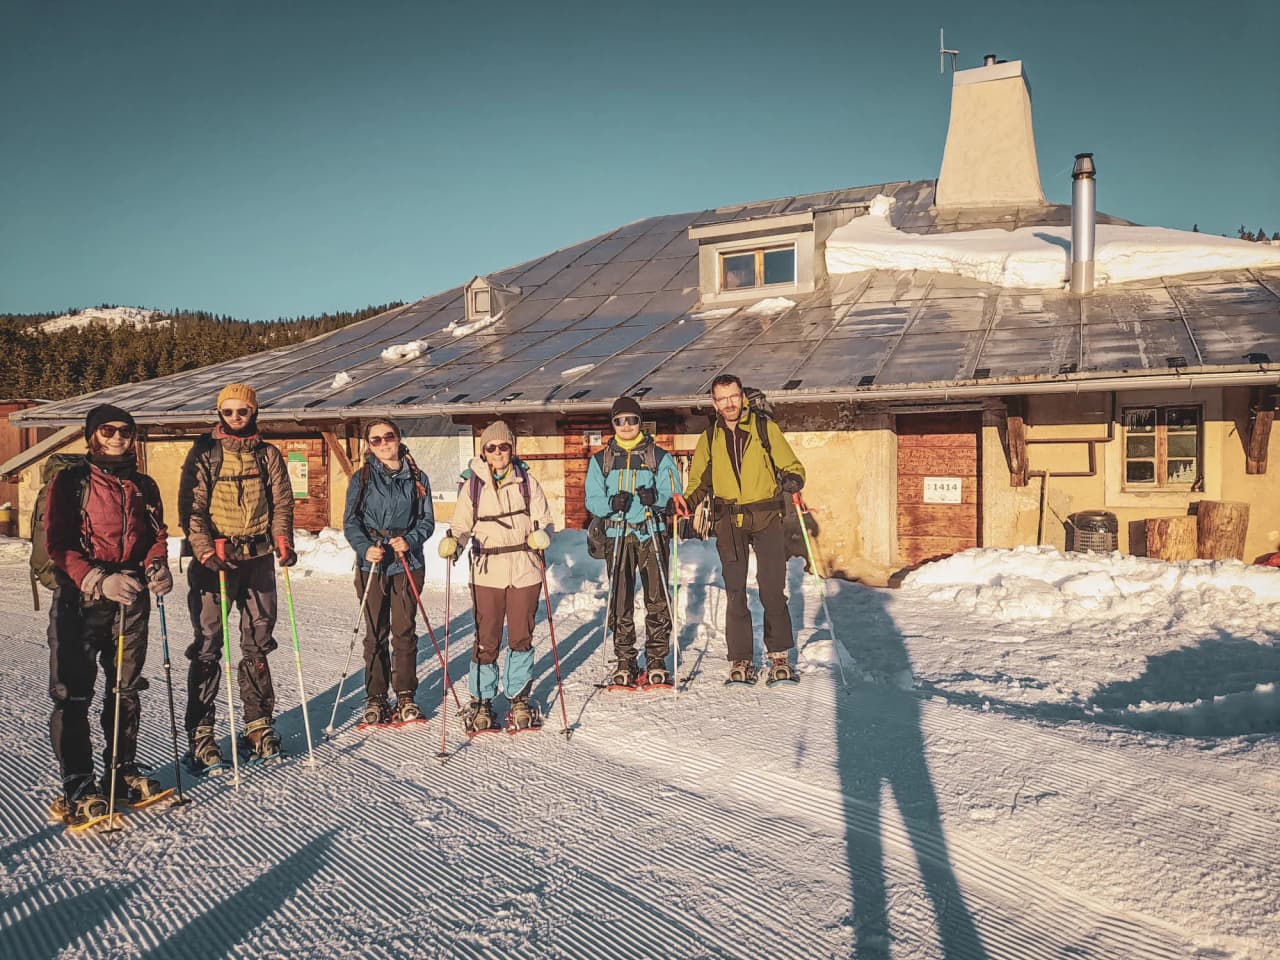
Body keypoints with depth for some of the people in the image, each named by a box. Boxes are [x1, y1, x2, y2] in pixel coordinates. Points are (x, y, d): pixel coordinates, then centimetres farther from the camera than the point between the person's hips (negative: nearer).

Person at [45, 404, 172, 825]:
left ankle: (122, 772, 24)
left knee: (126, 689, 11)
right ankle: (77, 789, 6)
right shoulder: (70, 482, -2)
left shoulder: (144, 487, 12)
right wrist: (99, 581, -22)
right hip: (79, 600, -4)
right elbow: (57, 544, -8)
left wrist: (157, 566, -10)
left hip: (131, 598, 4)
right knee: (73, 695, -2)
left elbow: (157, 535, 12)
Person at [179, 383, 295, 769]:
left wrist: (282, 539, -9)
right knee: (207, 647, -3)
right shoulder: (204, 453, 2)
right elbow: (191, 505, -5)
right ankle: (200, 733, 5)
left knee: (258, 644, 9)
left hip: (259, 557, 3)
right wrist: (204, 547, -19)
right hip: (215, 558, -3)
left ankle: (259, 725, 19)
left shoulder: (268, 455, 11)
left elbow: (282, 502, 8)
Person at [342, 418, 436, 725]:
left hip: (408, 562, 0)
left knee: (404, 631, 4)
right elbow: (350, 521, 0)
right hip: (371, 563, 0)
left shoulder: (417, 478, 6)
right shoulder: (362, 478, 4)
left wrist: (410, 540, -13)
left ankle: (406, 696, 15)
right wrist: (365, 548, -18)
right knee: (375, 633, 5)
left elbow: (427, 521, 6)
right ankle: (375, 698, 14)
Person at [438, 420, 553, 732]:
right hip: (487, 570, 0)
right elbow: (461, 525, 8)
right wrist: (452, 542, -13)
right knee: (486, 639, 0)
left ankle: (519, 699, 23)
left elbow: (543, 520, 6)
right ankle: (481, 701, 16)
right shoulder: (472, 485, 5)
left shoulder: (527, 482, 4)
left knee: (521, 636, 7)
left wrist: (541, 535, -16)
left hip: (524, 569, 0)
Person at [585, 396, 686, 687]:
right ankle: (624, 663, 9)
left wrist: (656, 498, -20)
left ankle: (656, 661, 8)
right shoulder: (600, 460, 12)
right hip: (617, 535, 1)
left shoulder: (659, 456, 8)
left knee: (657, 599, -2)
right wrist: (611, 503, -16)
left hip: (652, 534, -1)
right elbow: (592, 500, 6)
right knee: (620, 602, 0)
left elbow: (673, 496, 2)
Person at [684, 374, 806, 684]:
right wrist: (686, 503, -3)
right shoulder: (709, 439, 11)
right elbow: (699, 481, 16)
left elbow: (791, 466, 5)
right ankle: (740, 659, 11)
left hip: (766, 518, -2)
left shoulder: (765, 428, 3)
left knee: (772, 590, -3)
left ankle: (779, 655, 11)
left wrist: (792, 480, -18)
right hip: (729, 521, 2)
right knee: (735, 593, 3)